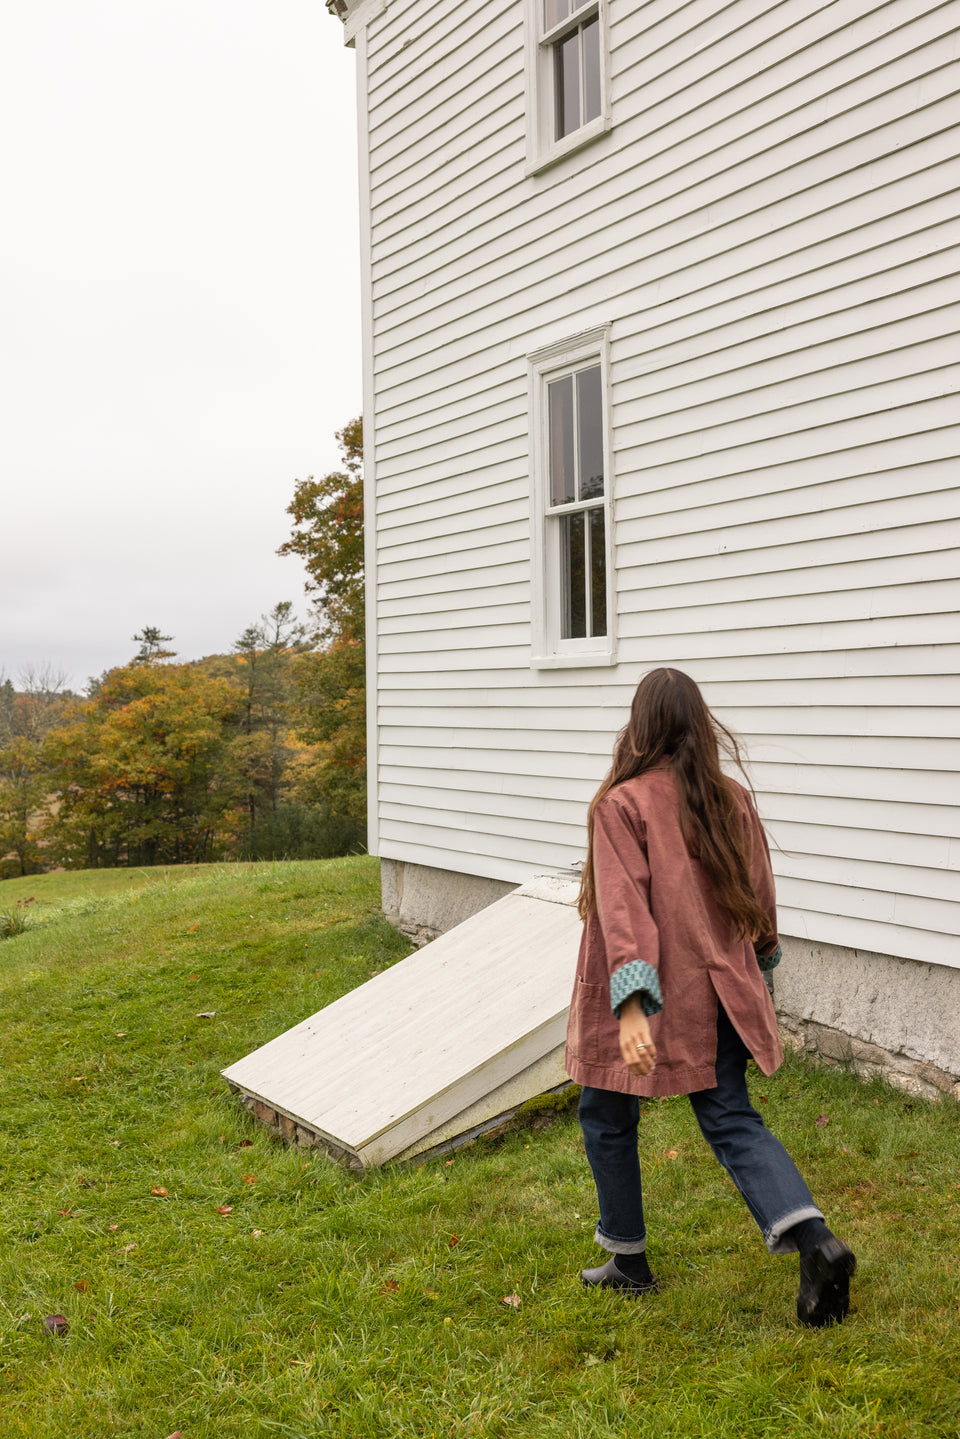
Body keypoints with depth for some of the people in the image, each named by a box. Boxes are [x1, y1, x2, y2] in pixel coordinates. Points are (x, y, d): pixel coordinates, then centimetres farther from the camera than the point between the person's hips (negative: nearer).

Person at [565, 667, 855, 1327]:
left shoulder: (622, 804, -15)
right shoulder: (734, 801, 3)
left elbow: (623, 907, -24)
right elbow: (760, 900, 12)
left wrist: (631, 1004, -29)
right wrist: (758, 969, 28)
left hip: (644, 1000, -5)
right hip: (717, 994, 5)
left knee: (608, 1118, 15)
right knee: (732, 1119, 12)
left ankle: (629, 1260, 27)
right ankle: (813, 1239, -6)